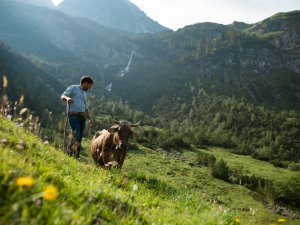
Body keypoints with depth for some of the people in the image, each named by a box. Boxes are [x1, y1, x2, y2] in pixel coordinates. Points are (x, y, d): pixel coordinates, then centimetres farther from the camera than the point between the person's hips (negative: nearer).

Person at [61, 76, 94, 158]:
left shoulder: (84, 94, 26)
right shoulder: (73, 88, 5)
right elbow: (62, 96, -8)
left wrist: (89, 118, 20)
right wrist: (67, 98, -31)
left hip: (82, 117, 7)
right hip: (73, 115, -7)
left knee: (80, 138, 2)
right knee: (76, 135, -19)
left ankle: (76, 156, 5)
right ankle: (68, 152, -10)